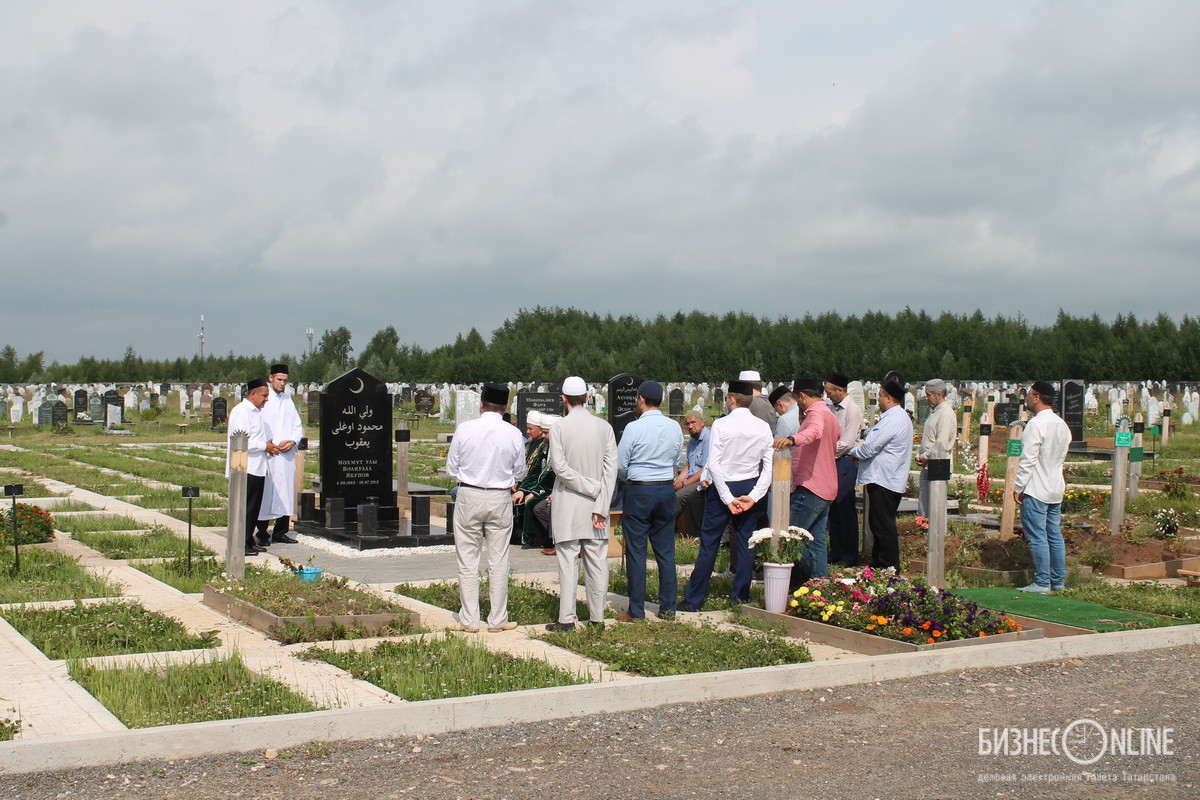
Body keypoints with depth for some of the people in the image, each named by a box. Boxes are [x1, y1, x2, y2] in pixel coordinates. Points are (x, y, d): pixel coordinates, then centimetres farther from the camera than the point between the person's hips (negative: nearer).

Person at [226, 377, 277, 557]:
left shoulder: (256, 411, 19)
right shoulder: (242, 411, -13)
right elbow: (242, 442, -21)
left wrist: (268, 444, 7)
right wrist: (265, 446, -11)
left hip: (257, 467, 10)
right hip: (246, 469, -10)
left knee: (254, 507, 13)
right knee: (245, 507, -7)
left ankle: (249, 541, 21)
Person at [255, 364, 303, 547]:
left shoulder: (288, 401, 16)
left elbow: (298, 427, 16)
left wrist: (292, 441, -3)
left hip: (287, 455, 5)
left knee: (285, 494, 6)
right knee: (266, 494, -4)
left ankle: (280, 532, 14)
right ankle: (263, 535, 2)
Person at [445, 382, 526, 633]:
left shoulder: (465, 429, -8)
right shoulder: (513, 434, -5)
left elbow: (451, 469, -2)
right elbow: (519, 473, 4)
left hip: (468, 498, -1)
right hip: (500, 499, 1)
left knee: (467, 560, 7)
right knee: (499, 561, 9)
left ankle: (469, 620, 10)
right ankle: (498, 620, 14)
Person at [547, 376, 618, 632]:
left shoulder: (559, 428, -6)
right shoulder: (604, 427, 2)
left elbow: (560, 466, -15)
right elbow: (611, 469, -4)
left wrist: (592, 487, -10)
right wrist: (600, 506, -7)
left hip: (567, 503, -3)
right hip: (596, 503, 3)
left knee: (568, 561, -1)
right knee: (597, 561, 7)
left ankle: (566, 618, 0)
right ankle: (597, 617, 11)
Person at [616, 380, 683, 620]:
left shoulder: (634, 428, -11)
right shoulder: (675, 428, 3)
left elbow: (620, 465, -6)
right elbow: (676, 462, 12)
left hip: (638, 492, -4)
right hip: (667, 490, 5)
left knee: (636, 551, 1)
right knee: (666, 551, 10)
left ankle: (636, 611, 4)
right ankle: (668, 608, 13)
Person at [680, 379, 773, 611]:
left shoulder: (721, 425, -10)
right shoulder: (763, 427, 1)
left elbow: (714, 464, -15)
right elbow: (769, 467, -3)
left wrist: (728, 498, -13)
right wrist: (754, 496, -7)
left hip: (723, 487, -3)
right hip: (750, 488, 4)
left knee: (709, 543, 1)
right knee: (745, 544, 10)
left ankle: (693, 600, 5)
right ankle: (741, 598, 14)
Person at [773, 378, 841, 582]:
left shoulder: (817, 413, -12)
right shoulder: (829, 415, 21)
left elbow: (814, 432, -36)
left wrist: (792, 439, -56)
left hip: (810, 488, -11)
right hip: (826, 488, 11)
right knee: (817, 541, 12)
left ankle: (801, 582, -8)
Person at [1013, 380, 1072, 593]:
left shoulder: (1036, 424, -17)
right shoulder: (1061, 424, 10)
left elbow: (1028, 459, -18)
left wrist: (1018, 487, -12)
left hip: (1036, 490, -9)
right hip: (1056, 489, 9)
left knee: (1037, 536, -4)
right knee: (1055, 535, 13)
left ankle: (1042, 582, -3)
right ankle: (1058, 580, 18)